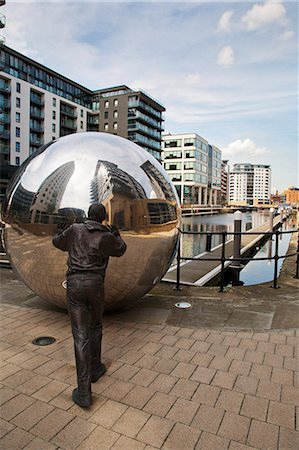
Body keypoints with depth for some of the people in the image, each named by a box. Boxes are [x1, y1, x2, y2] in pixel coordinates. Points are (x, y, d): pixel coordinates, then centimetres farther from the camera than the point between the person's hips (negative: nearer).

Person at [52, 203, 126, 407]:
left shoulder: (75, 230, 4)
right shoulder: (107, 237, 0)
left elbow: (57, 241, 22)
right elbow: (120, 250, 20)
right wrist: (117, 234, 37)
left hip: (74, 285, 1)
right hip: (95, 285, 0)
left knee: (80, 335, 0)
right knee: (95, 327, 23)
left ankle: (84, 391, 2)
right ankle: (95, 368, 38)